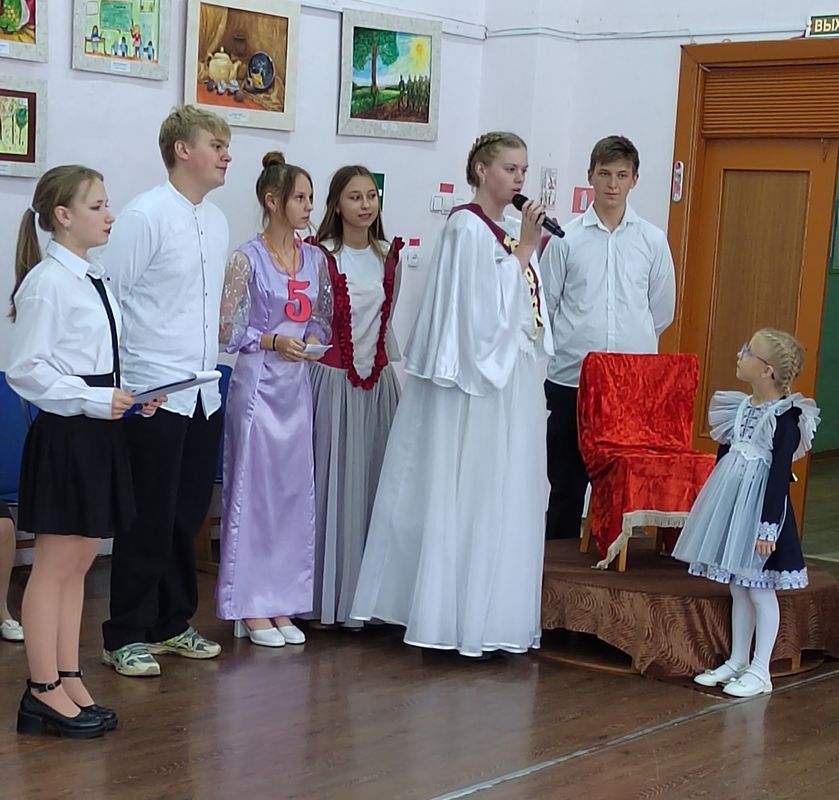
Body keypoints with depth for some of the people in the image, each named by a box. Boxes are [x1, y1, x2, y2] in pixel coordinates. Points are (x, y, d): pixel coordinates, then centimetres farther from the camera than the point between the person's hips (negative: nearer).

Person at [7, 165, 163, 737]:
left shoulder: (96, 281, 12)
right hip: (65, 432, -9)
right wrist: (95, 400, -20)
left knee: (80, 561, 14)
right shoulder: (48, 282, -13)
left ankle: (70, 681, 23)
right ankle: (45, 690, 10)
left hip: (99, 433, 9)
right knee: (55, 565, 0)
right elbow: (26, 371, -16)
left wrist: (133, 394, 5)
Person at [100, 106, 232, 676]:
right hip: (153, 394, -7)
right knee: (148, 521, 0)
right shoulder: (146, 216, -11)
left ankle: (173, 623, 28)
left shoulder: (217, 221, 11)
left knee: (188, 516, 14)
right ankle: (127, 636, 12)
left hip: (205, 393, 7)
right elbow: (110, 298, -11)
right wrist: (122, 383, -12)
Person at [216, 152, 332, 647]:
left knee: (295, 490, 7)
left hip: (298, 384, 6)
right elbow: (228, 329, -7)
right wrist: (274, 341, -18)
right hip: (257, 383, -6)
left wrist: (315, 338, -5)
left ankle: (282, 603, 16)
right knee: (253, 489, -2)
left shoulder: (315, 259, 9)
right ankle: (250, 607, 7)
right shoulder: (248, 259, -7)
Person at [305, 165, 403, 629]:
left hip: (378, 382, 5)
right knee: (332, 484, -1)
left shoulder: (388, 258, 10)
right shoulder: (321, 256, -7)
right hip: (333, 380, -5)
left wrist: (399, 370, 18)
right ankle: (328, 600, 7)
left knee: (372, 483, 7)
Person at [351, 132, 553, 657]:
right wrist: (524, 250, -14)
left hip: (514, 381, 9)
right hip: (476, 383, -9)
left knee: (506, 499, 10)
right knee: (466, 499, -4)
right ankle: (456, 620, 3)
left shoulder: (511, 232, 13)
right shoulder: (468, 229, -11)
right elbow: (487, 309, -17)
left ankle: (490, 613, 17)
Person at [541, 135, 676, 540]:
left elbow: (662, 311, 14)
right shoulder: (566, 238, 1)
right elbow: (545, 305, 7)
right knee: (566, 480, 6)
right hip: (570, 377, 0)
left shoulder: (653, 241, 5)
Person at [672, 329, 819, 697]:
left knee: (759, 590, 1)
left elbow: (780, 476, -16)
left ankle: (760, 671, 11)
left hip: (760, 509, -7)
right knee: (738, 588, 15)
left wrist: (768, 527, -18)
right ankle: (737, 661, 25)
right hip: (731, 505, 7)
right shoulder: (739, 407, 6)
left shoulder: (785, 418, -15)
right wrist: (713, 507, 18)